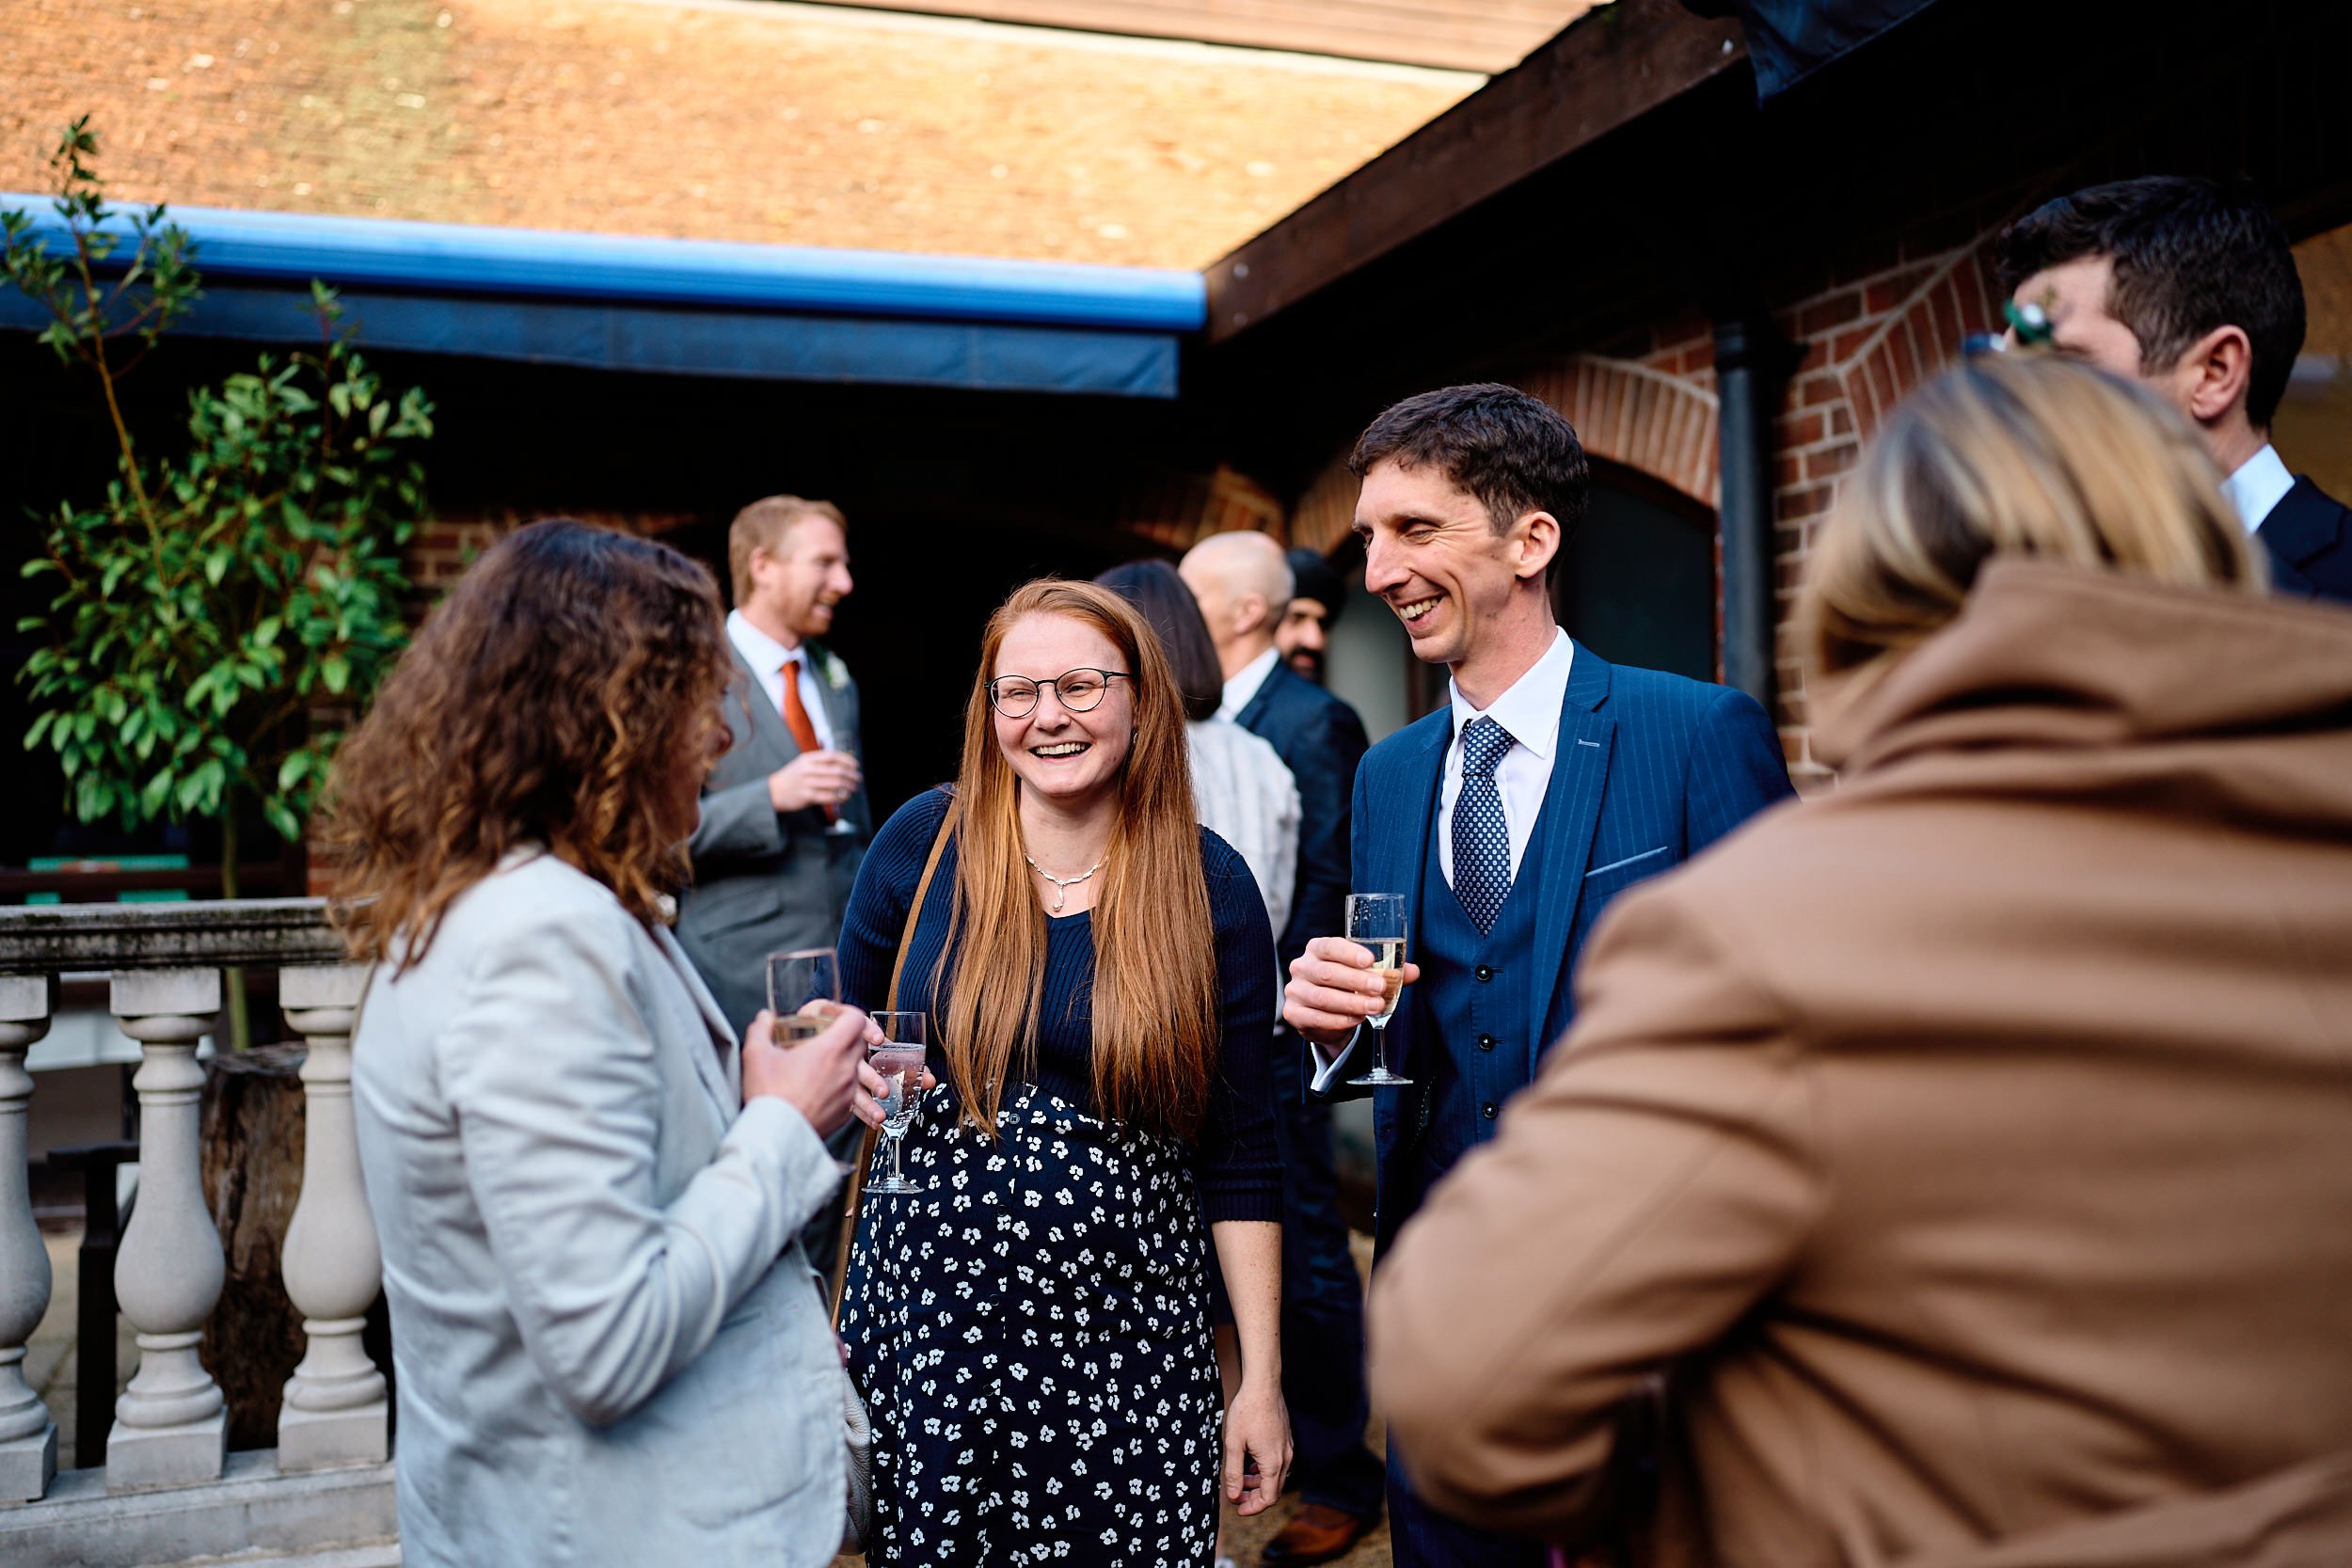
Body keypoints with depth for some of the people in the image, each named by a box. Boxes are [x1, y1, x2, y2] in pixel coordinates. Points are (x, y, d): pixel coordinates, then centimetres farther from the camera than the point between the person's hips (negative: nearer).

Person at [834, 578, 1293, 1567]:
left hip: (1126, 1329, 0)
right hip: (927, 1308, 1)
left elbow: (1238, 1155, -1)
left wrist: (1262, 1376, -2)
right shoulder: (923, 843, -3)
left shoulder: (1208, 885, -4)